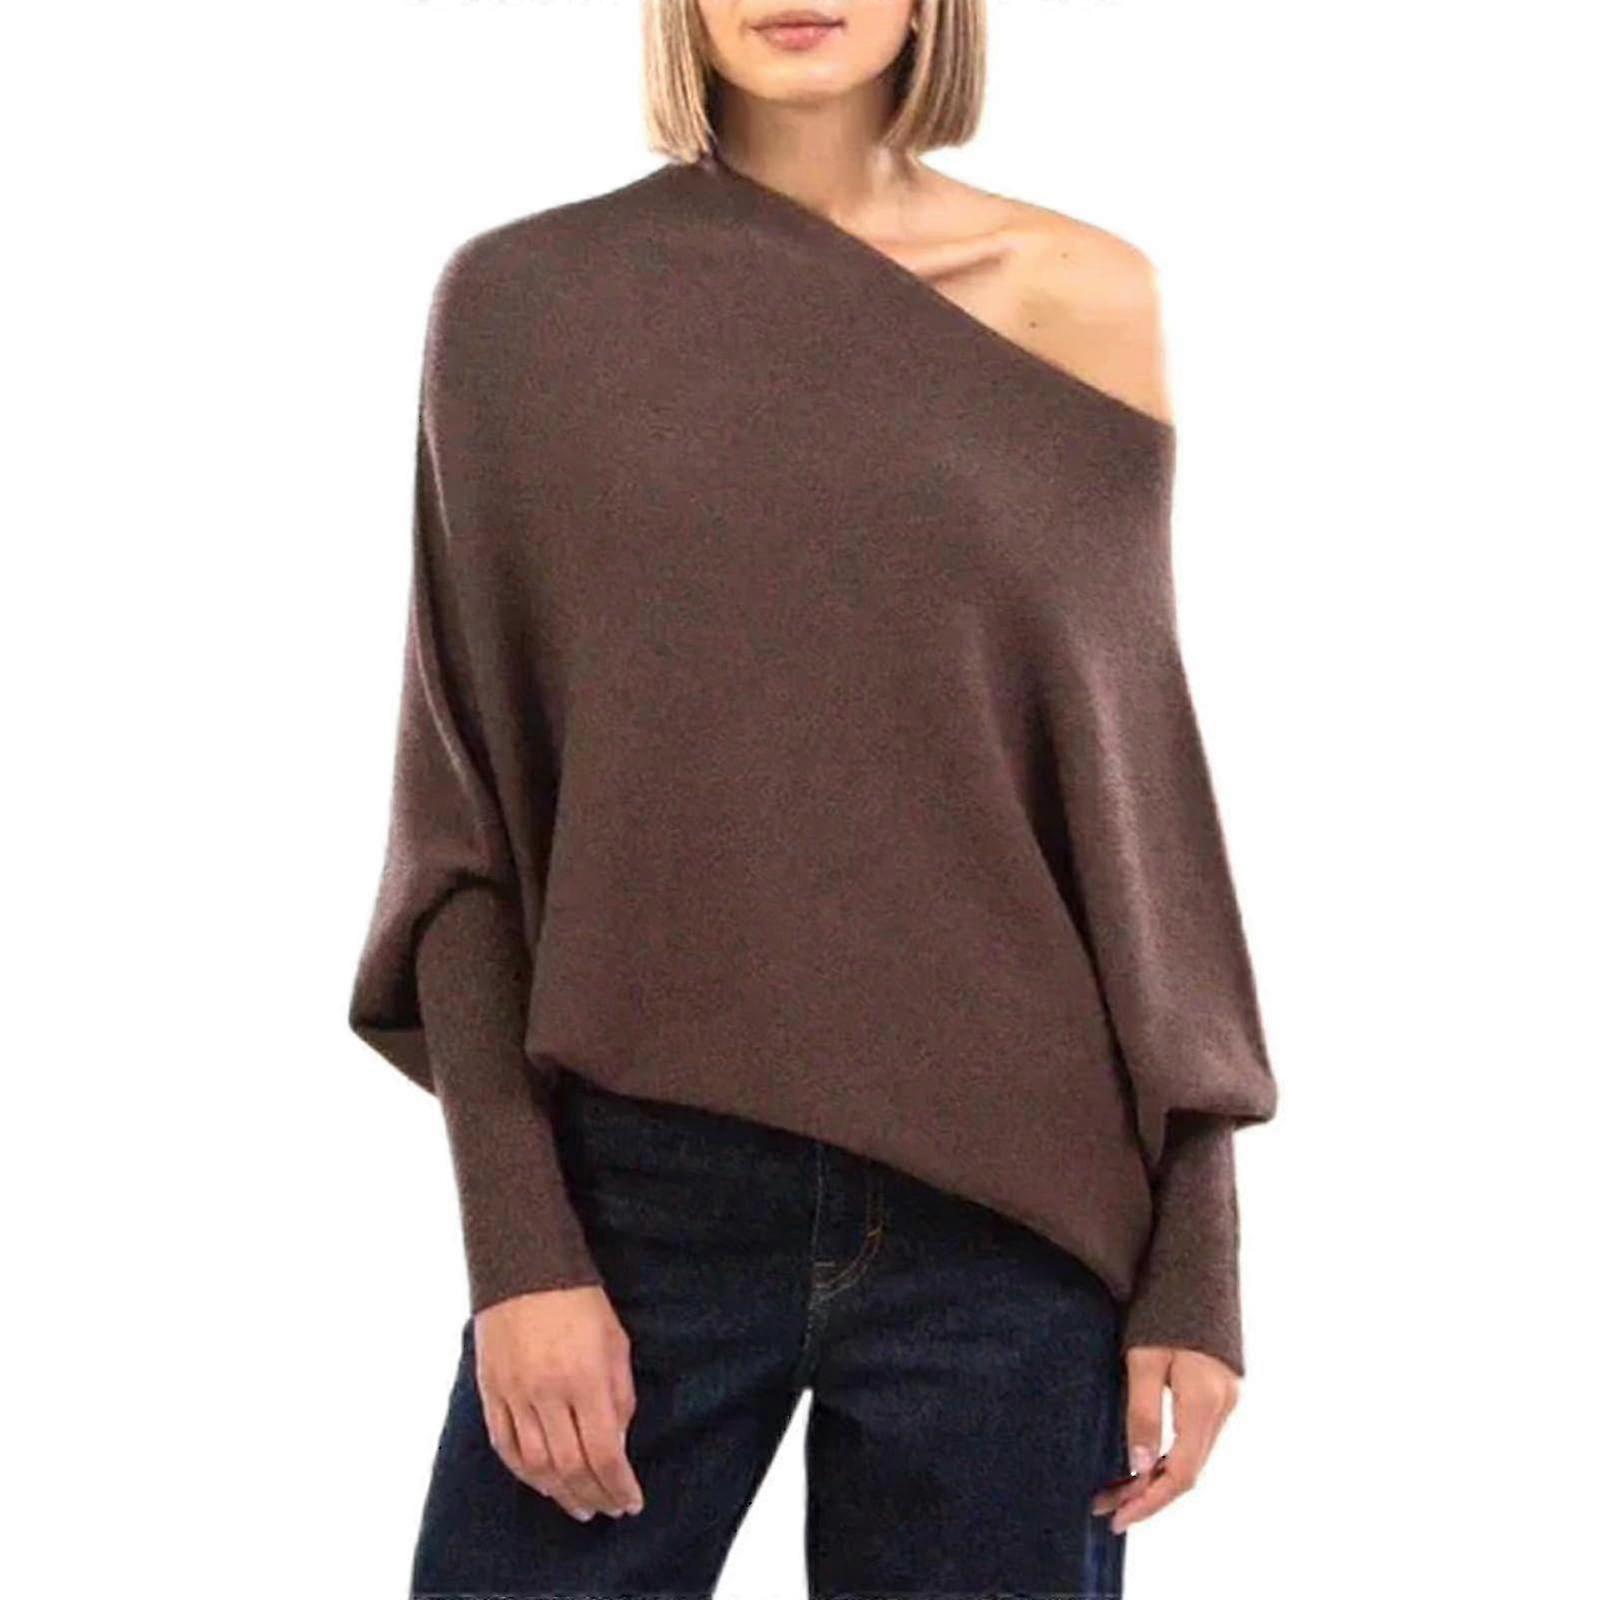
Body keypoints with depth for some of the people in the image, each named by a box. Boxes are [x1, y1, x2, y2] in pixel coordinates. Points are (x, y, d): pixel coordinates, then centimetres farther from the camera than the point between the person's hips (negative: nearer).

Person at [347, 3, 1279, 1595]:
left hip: (1004, 1204, 0)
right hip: (635, 1182, 0)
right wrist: (517, 1239, -7)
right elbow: (463, 802, 1)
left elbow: (1139, 783, 3)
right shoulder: (521, 299, 1)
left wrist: (1195, 1259, 1)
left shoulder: (1081, 296, 1)